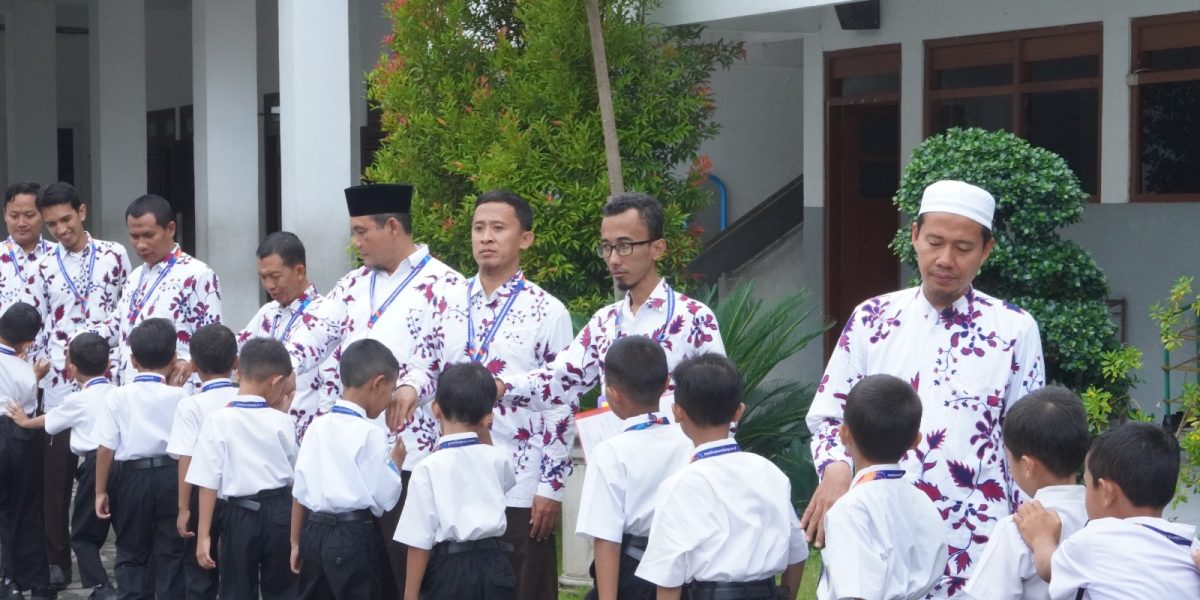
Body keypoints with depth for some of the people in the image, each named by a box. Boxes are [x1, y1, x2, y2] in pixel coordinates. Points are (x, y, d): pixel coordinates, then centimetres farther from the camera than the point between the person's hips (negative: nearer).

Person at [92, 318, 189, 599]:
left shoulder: (118, 397, -6)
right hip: (171, 477, 0)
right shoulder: (180, 396, -6)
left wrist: (100, 491, 2)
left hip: (131, 478, 0)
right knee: (171, 551, 9)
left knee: (131, 551, 13)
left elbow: (105, 449, -5)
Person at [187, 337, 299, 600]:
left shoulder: (218, 420, -11)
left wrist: (203, 535, -7)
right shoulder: (282, 422, -5)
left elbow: (209, 483, -12)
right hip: (281, 512, 2)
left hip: (241, 515, -2)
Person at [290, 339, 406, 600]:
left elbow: (299, 492, 9)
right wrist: (395, 463, 6)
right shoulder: (370, 434, -13)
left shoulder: (317, 427, 5)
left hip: (314, 532, 6)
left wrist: (296, 542, 18)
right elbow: (385, 499, -12)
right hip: (353, 536, -6)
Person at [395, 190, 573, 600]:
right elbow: (428, 365, 10)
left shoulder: (547, 312, -4)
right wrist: (409, 387, -15)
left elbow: (561, 405, -4)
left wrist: (552, 487, -8)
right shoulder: (450, 302, 8)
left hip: (520, 491, -4)